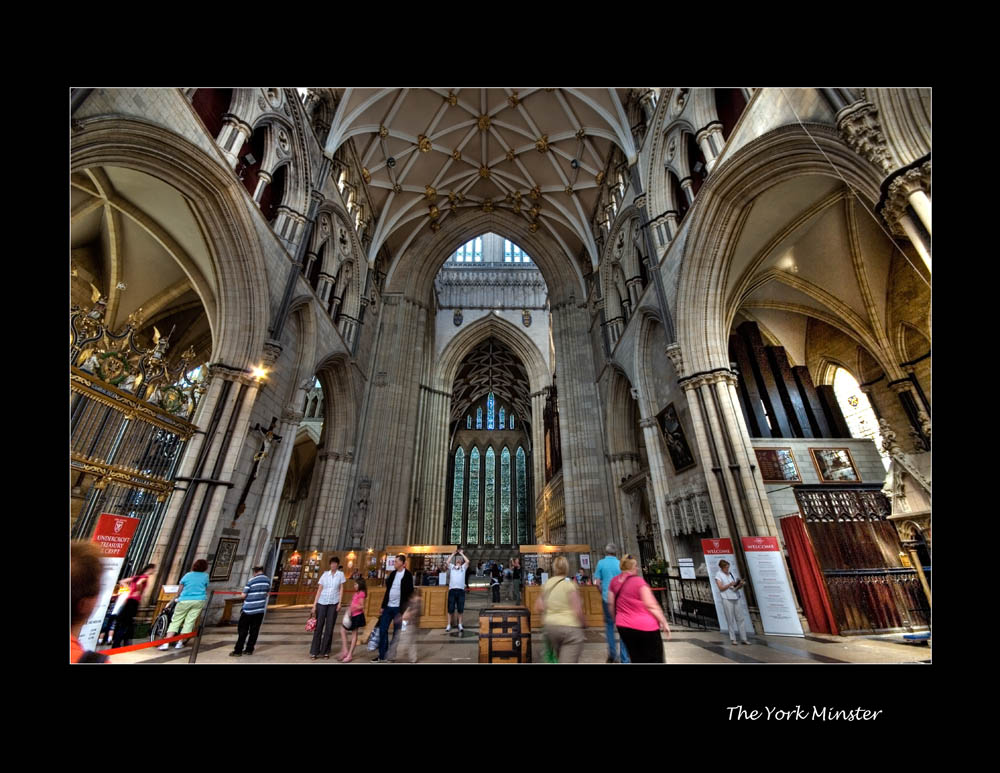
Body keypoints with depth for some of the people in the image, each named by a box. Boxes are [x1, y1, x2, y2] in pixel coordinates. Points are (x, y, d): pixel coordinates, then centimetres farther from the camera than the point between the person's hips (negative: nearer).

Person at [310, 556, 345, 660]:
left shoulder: (340, 574, 0)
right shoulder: (325, 574, 2)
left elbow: (341, 589, 1)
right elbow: (319, 590, 3)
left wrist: (340, 603, -6)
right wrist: (314, 604, 0)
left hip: (333, 603, 0)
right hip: (321, 602, 0)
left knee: (329, 628, 5)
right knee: (318, 626, 3)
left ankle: (325, 651, 17)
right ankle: (314, 651, 14)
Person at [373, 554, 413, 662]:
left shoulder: (407, 575, -10)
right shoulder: (393, 573, 8)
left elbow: (409, 592, -11)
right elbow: (388, 589, 13)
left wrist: (404, 609, -14)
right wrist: (383, 605, 10)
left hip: (399, 608, -5)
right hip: (388, 606, 5)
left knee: (397, 632, 5)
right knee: (382, 630, 5)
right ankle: (382, 655, 18)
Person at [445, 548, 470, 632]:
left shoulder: (463, 567, 16)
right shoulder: (451, 567, 17)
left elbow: (467, 561, 1)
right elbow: (447, 562, 0)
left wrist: (461, 553, 9)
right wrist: (453, 553, 8)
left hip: (461, 590, 0)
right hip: (452, 589, 0)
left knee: (460, 609, 2)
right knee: (450, 608, 0)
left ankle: (460, 624, 13)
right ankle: (449, 625, 9)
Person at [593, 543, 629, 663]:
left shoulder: (601, 563, -3)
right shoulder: (620, 563, -5)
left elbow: (597, 581, -3)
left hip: (607, 598, 0)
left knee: (609, 624, 19)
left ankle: (612, 654, 18)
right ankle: (624, 659, 9)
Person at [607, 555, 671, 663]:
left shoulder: (614, 582, 4)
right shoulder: (638, 581, -14)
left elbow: (610, 604, 9)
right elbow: (651, 605, -14)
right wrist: (664, 623, -5)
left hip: (624, 627, 5)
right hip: (645, 626, -5)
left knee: (636, 659, 17)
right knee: (655, 659, 8)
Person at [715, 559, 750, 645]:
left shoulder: (731, 573, 14)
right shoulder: (718, 575, -1)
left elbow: (735, 587, 12)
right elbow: (721, 588, -8)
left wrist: (740, 585, -8)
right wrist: (730, 584, -19)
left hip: (736, 598, 5)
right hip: (727, 599, -5)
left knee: (741, 618, 3)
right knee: (730, 620, -1)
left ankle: (743, 639, 11)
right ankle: (732, 639, 8)